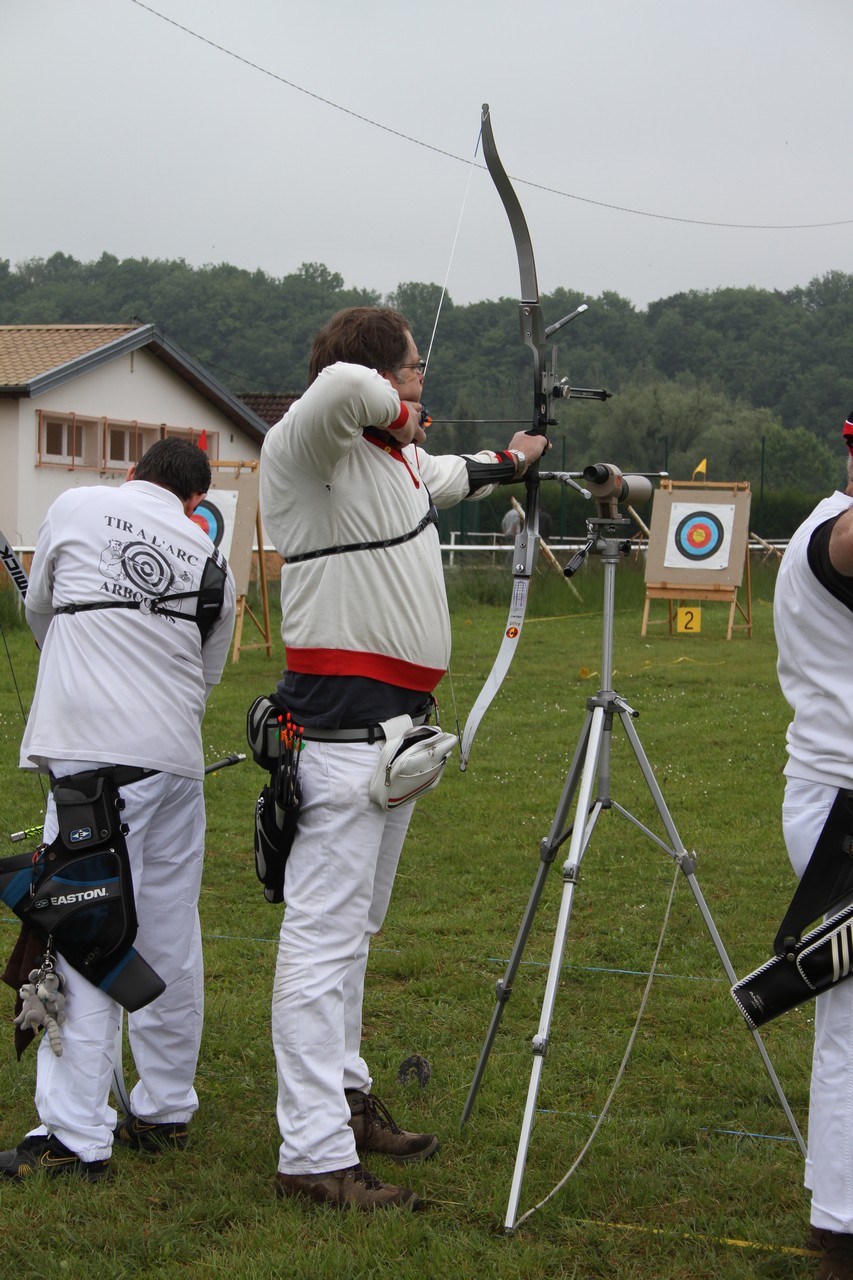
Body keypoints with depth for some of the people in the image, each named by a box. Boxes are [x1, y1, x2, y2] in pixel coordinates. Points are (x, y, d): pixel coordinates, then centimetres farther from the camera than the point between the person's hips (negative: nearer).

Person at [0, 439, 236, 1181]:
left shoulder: (77, 508, 5)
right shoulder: (213, 562, 13)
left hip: (96, 755, -5)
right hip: (177, 757, 5)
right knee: (171, 941, 12)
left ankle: (76, 1138, -6)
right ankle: (165, 1112, 23)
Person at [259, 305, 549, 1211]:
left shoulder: (396, 455, 15)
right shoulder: (303, 448, -13)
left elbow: (440, 479, 38)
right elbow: (340, 387, -35)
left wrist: (502, 464, 54)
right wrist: (395, 413, -15)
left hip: (395, 727, 10)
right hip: (340, 733, -10)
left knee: (355, 928, 20)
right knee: (324, 935, -8)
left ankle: (344, 1097, 33)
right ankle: (312, 1155, -4)